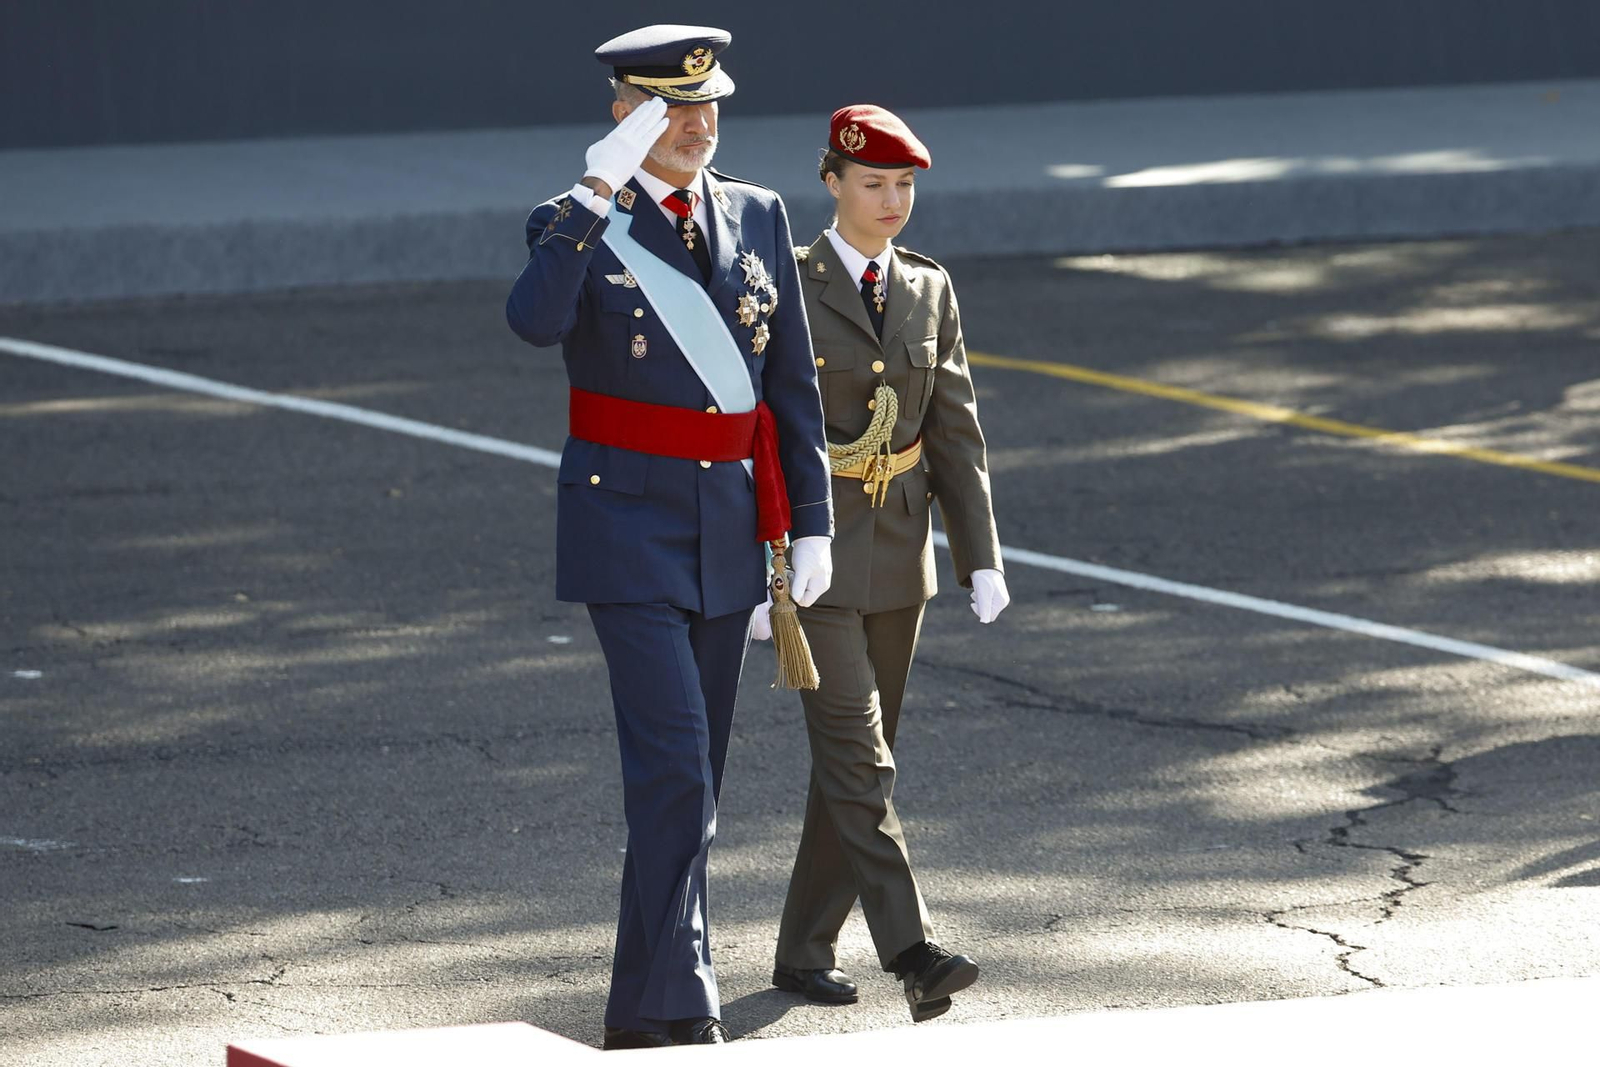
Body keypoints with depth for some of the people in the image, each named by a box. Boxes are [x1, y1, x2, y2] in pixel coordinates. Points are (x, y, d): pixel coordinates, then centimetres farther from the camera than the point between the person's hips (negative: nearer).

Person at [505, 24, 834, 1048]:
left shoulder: (758, 219, 7)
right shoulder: (580, 227, -7)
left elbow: (794, 381, 10)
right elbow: (534, 320, -30)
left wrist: (811, 524, 6)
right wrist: (599, 190, -30)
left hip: (729, 528, 5)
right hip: (627, 526, -5)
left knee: (691, 778, 12)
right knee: (674, 764, -15)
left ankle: (644, 1009, 24)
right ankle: (683, 1009, -15)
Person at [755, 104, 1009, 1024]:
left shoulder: (929, 292, 7)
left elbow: (957, 432, 8)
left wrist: (983, 560, 2)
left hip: (898, 557, 6)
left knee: (857, 760, 10)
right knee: (859, 757, -13)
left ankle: (806, 949, 21)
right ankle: (914, 955, -21)